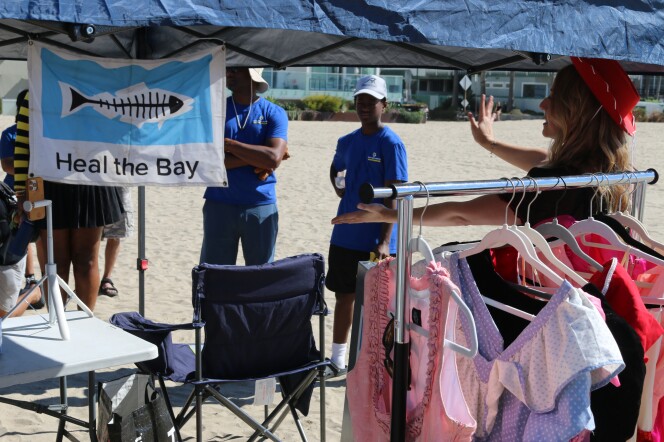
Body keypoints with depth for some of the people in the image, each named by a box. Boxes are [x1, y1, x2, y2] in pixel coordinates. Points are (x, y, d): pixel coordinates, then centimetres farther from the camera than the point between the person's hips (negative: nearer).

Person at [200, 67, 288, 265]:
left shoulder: (274, 113, 1)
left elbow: (274, 159, -15)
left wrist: (228, 143, -11)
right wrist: (257, 159, -12)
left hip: (261, 207, -1)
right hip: (219, 206, 1)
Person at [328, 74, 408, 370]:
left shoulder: (391, 143, -10)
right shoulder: (347, 142, 9)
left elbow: (393, 195, -15)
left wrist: (385, 241, -22)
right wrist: (338, 186, 9)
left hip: (375, 240, -6)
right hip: (344, 235, 6)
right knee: (344, 296, 15)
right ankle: (338, 359, 29)